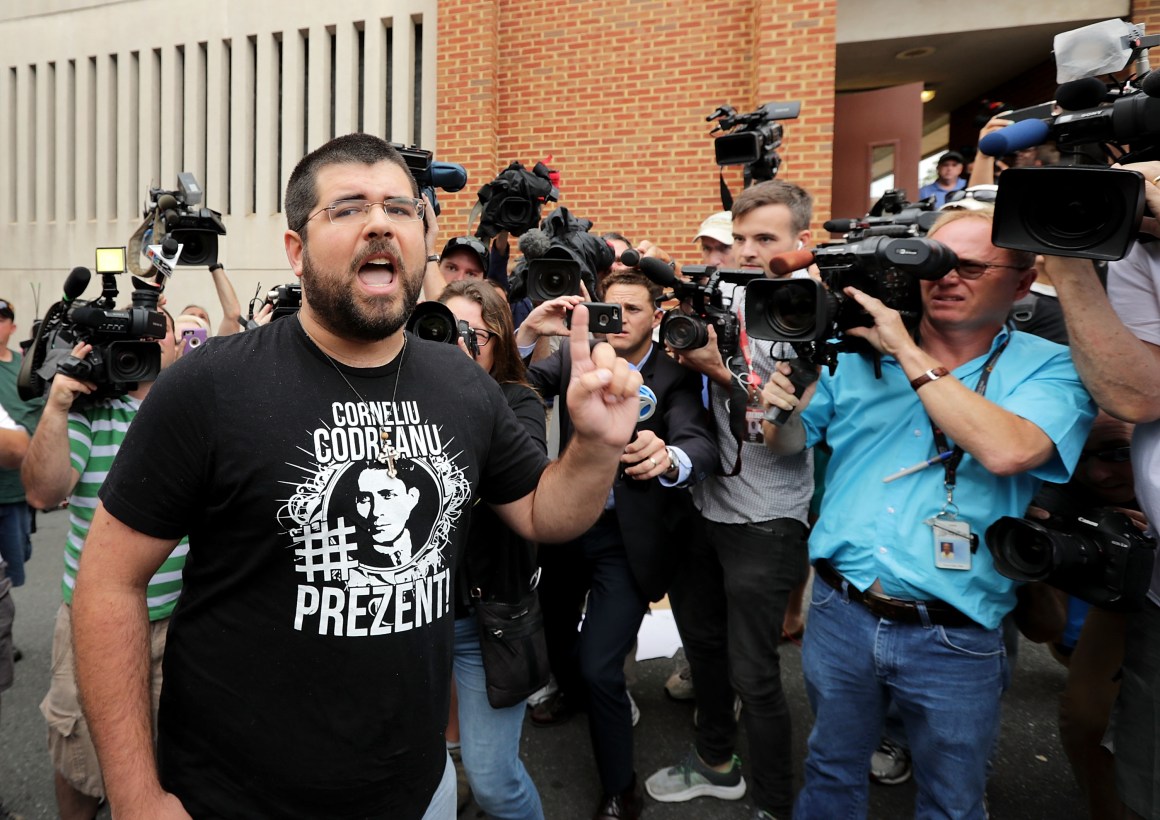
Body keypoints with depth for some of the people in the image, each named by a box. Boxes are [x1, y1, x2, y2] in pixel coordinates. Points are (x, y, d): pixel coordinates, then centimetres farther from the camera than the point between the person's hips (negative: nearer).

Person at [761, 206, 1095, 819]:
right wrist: (781, 405, -14)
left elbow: (1006, 451, -26)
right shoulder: (857, 351, 2)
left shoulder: (1049, 368, -6)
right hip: (840, 613, 2)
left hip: (953, 640, -2)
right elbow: (788, 442, 9)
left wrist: (908, 352, -22)